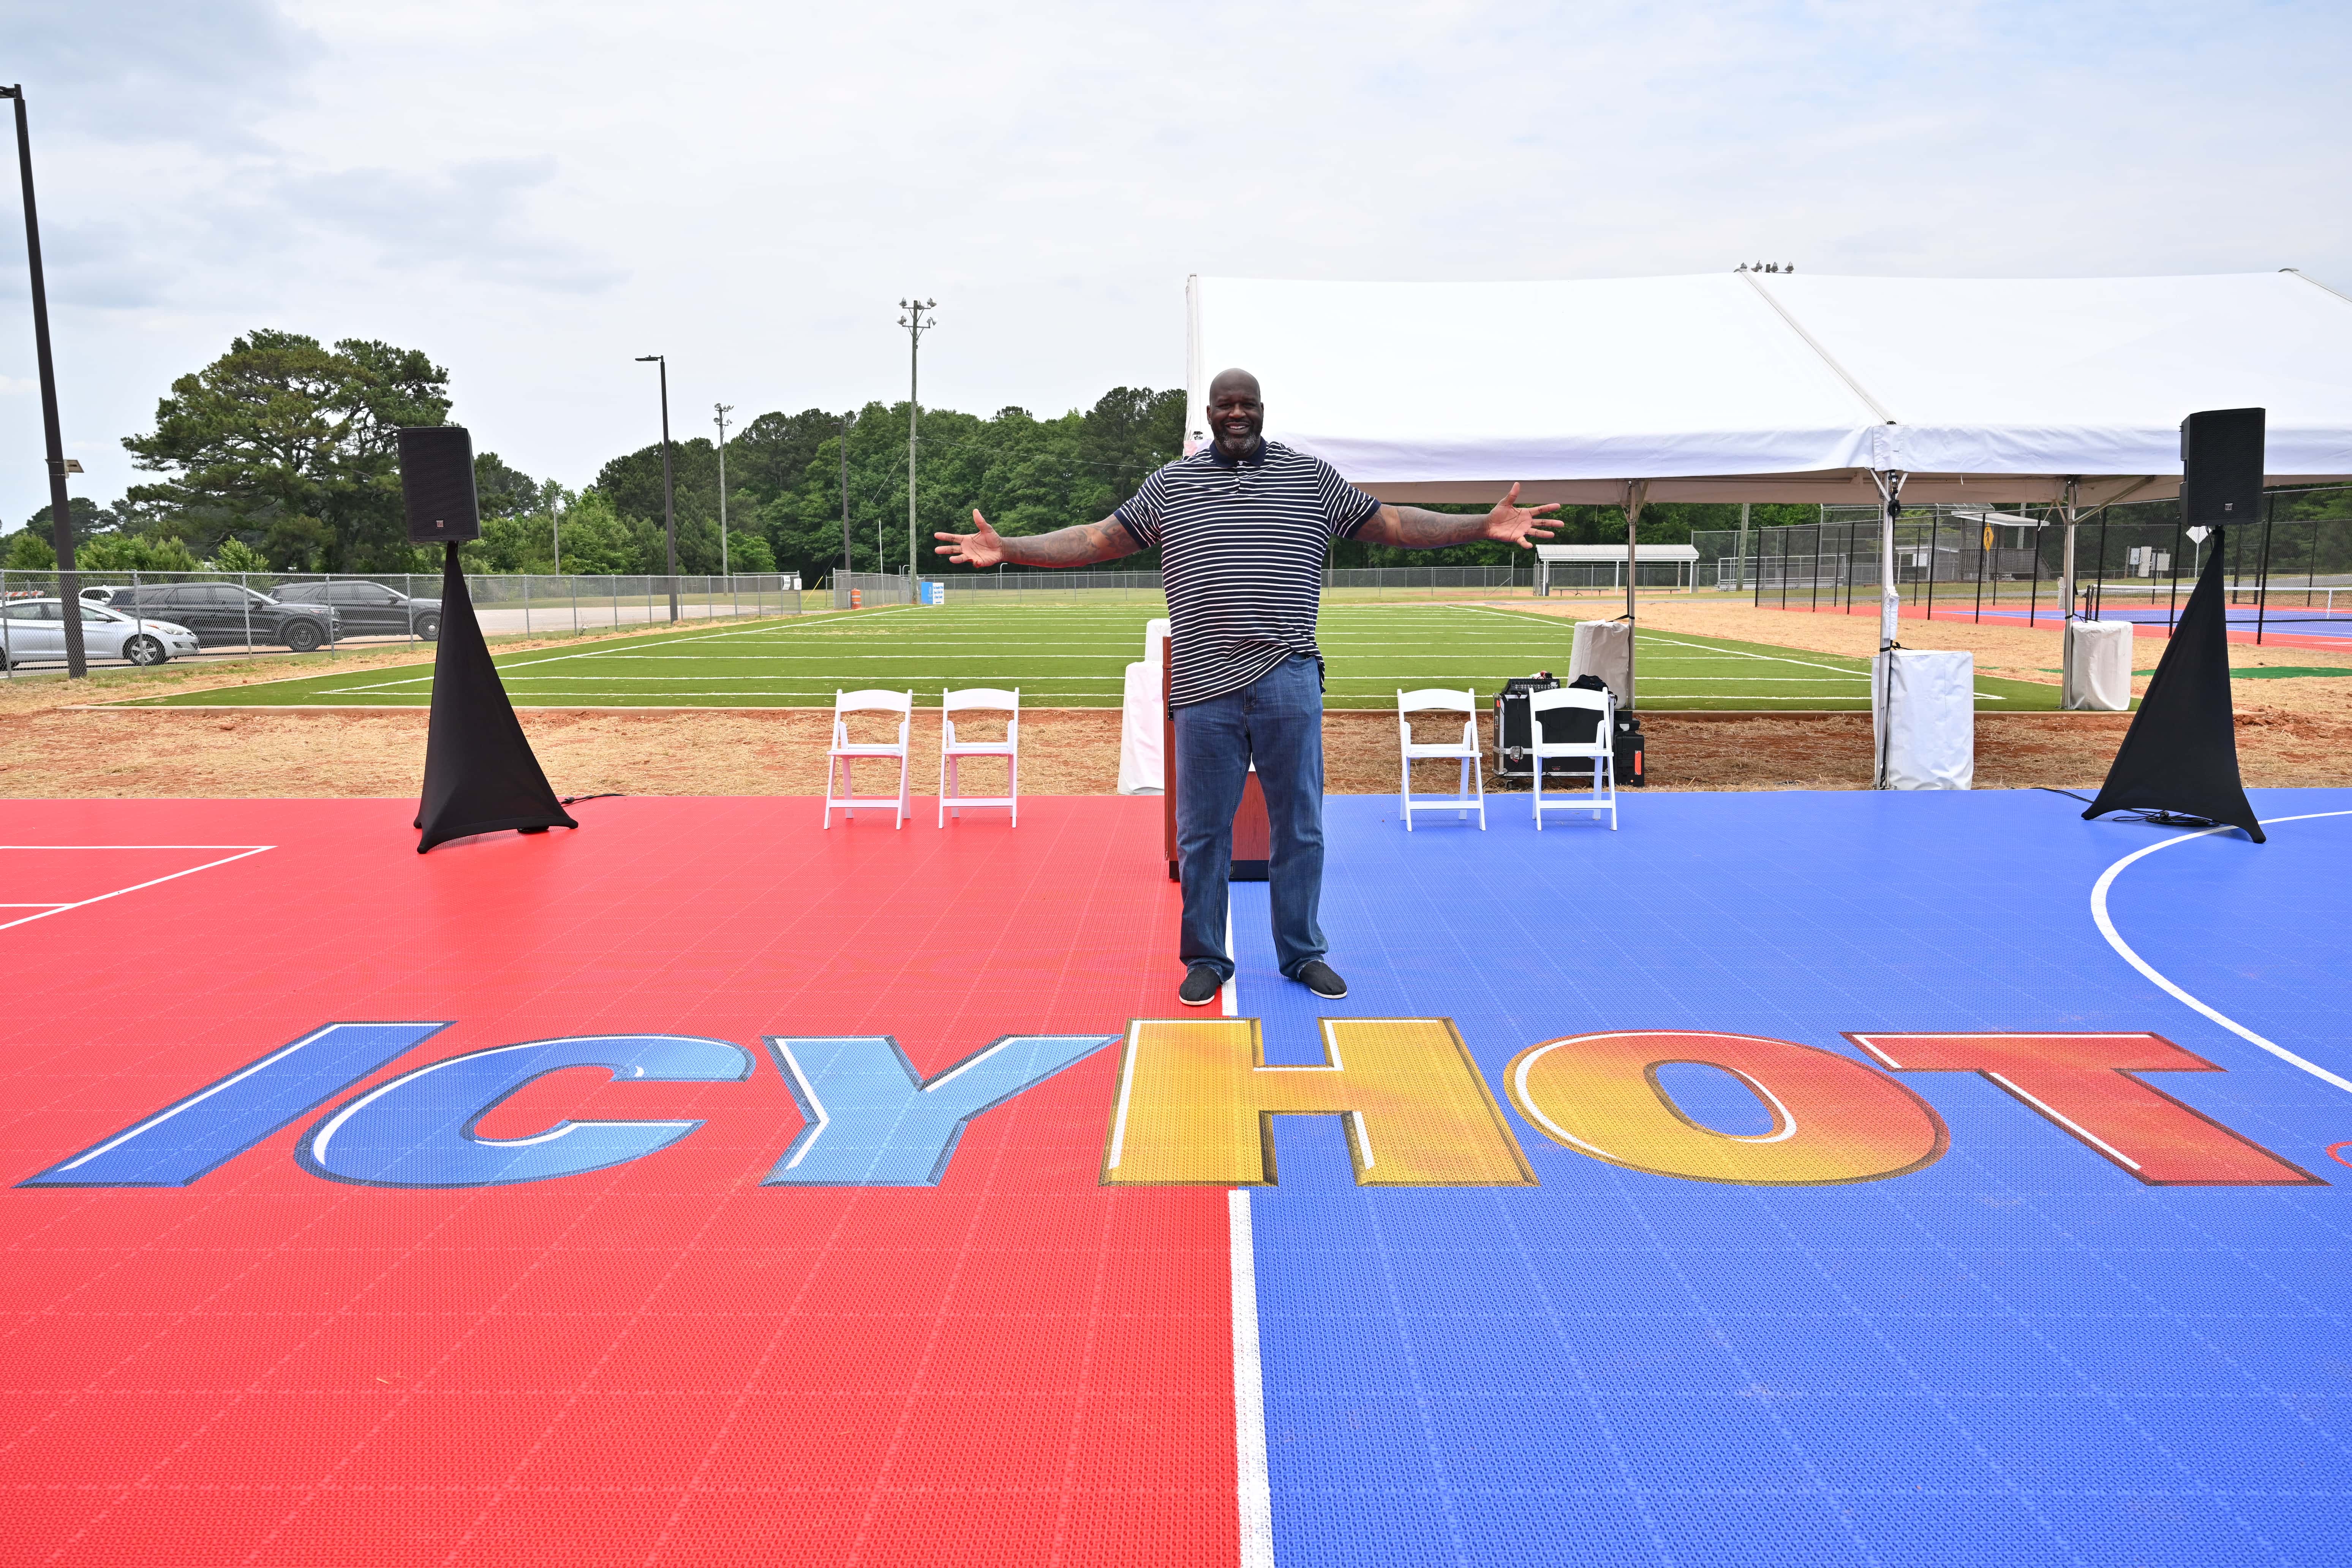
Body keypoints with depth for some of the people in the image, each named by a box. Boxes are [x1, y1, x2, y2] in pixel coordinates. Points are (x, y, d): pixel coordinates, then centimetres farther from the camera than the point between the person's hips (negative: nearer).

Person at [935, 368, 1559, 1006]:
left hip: (1289, 682, 0)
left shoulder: (1312, 476, 9)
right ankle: (1206, 959, 20)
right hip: (1204, 687, 0)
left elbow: (1392, 524, 10)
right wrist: (1005, 549, 2)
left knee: (1299, 825, 8)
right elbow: (1099, 538, 10)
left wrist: (1486, 524, 2)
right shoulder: (1170, 484, 9)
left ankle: (1302, 954, 23)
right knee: (1202, 832, 6)